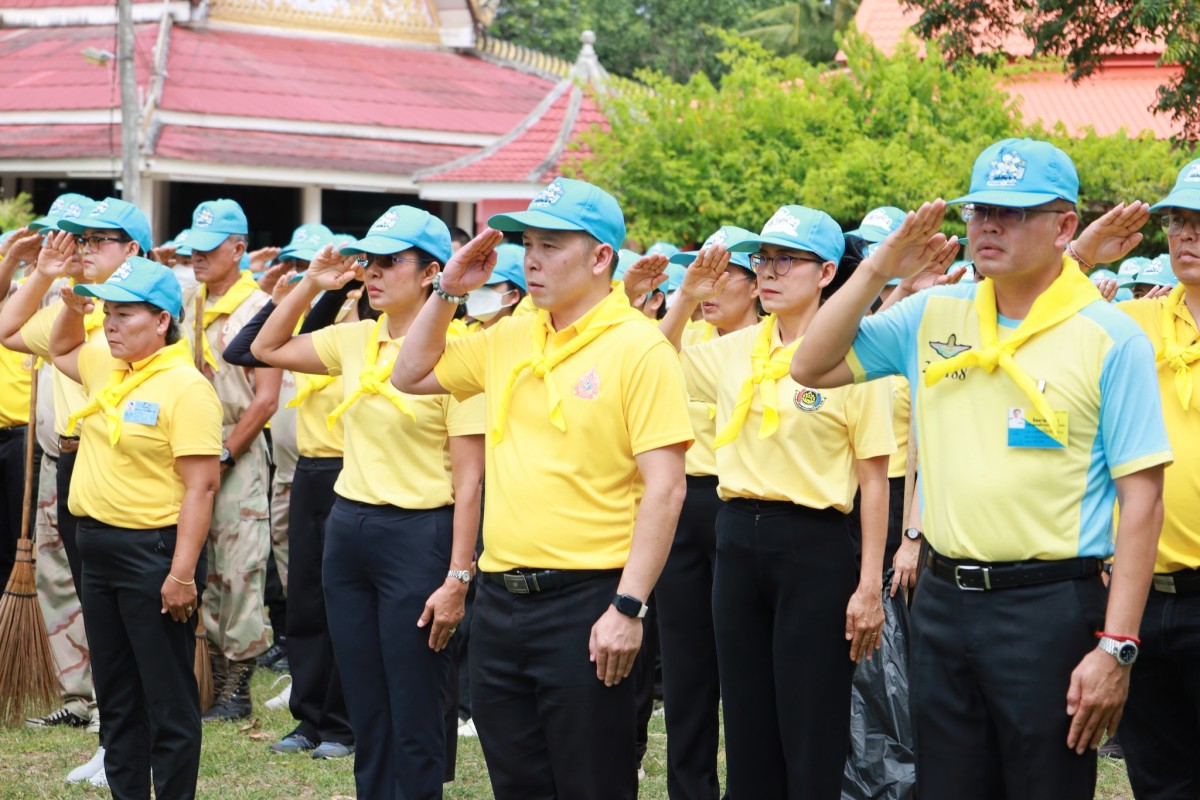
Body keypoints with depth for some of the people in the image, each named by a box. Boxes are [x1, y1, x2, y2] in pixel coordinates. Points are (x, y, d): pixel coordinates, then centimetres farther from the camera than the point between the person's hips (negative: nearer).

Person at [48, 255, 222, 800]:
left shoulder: (185, 387, -15)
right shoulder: (105, 367, 9)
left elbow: (200, 486, -19)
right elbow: (60, 350, 33)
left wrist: (182, 573, -23)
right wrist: (73, 306, 12)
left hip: (153, 551, -9)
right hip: (100, 549, 9)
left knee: (168, 699, 0)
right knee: (115, 695, 15)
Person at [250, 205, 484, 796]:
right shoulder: (355, 340, 6)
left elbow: (469, 479, -13)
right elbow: (267, 349, 21)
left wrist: (457, 579, -17)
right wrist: (311, 283, 8)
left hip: (417, 535, -6)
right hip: (348, 528, 6)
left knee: (414, 719, 0)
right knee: (365, 710, 12)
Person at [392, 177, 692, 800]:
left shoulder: (638, 347, -9)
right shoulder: (510, 339, 11)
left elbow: (664, 487, -14)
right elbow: (411, 375, 24)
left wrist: (629, 607, -19)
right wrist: (449, 291, 10)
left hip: (585, 601, -6)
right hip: (500, 598, 6)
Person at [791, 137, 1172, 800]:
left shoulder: (1110, 339, -7)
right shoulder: (932, 315, 8)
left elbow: (1141, 500, -10)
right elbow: (813, 368, 12)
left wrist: (1116, 648, -15)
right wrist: (879, 268, 1)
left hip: (1050, 606, -5)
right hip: (943, 598, 5)